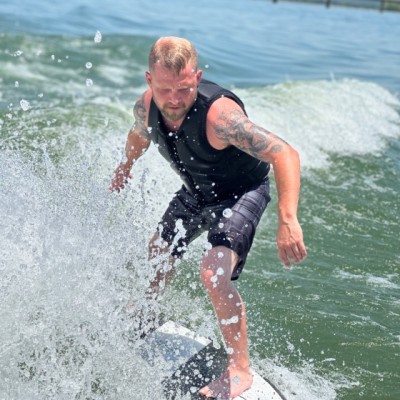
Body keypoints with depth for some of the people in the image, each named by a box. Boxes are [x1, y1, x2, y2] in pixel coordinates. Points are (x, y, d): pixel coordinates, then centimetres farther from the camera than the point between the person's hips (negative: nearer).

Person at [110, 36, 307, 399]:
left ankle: (239, 371, -11)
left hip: (242, 192, -7)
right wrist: (127, 166, 26)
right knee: (159, 254, 24)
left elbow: (285, 154, -46)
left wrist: (288, 220, -58)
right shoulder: (146, 106, -21)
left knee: (215, 273, -26)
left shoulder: (218, 115, -41)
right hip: (197, 191, 7)